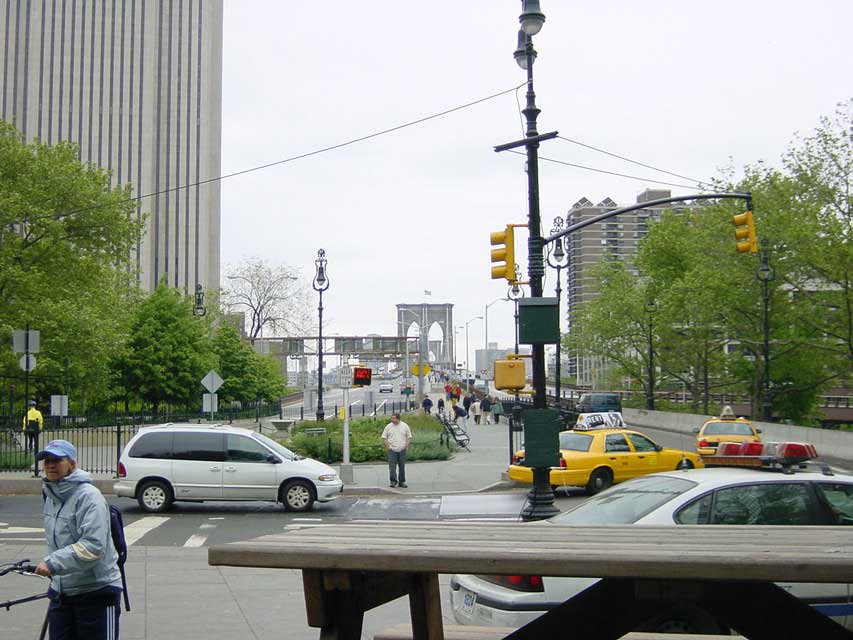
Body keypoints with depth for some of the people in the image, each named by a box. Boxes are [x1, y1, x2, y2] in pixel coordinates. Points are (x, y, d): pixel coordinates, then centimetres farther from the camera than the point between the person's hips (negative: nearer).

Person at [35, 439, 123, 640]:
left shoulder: (89, 496, -18)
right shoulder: (51, 496, 8)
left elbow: (93, 546, -27)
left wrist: (53, 563, -30)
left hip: (97, 592, -8)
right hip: (61, 591, 8)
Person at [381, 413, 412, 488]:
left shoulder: (405, 426, 4)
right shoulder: (388, 426, 2)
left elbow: (409, 437, 9)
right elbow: (384, 437, 6)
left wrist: (407, 445, -3)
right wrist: (387, 445, -6)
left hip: (402, 450, 1)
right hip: (392, 450, -1)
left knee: (402, 466, 7)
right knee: (392, 466, -10)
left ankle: (402, 482, 14)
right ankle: (393, 481, -9)